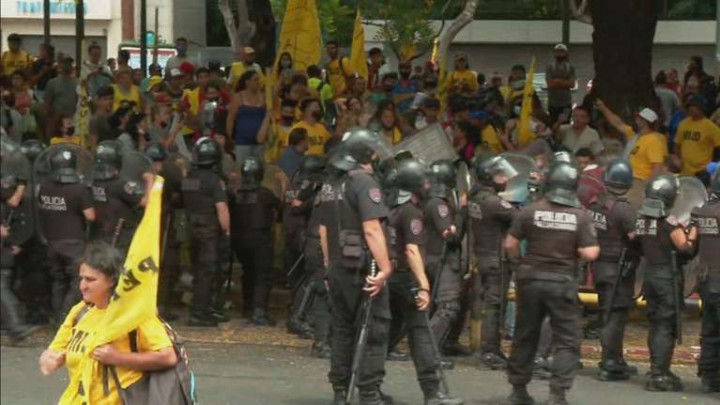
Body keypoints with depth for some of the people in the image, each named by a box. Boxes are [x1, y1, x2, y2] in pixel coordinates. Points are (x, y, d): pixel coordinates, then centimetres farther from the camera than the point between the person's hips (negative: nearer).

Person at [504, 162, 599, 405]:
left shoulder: (530, 211, -4)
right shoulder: (580, 217, -8)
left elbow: (510, 245, -2)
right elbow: (589, 254, -12)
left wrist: (520, 262, 17)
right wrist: (594, 247, 10)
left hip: (531, 279, 2)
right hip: (562, 282, -2)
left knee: (525, 336, 15)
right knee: (567, 341, 5)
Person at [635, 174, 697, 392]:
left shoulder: (641, 217, 4)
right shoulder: (668, 220, -17)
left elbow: (638, 245, 10)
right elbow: (685, 247, -18)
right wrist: (693, 231, -4)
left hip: (649, 274, 7)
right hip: (667, 276, -7)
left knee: (656, 324, 16)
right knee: (666, 326, -3)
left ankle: (658, 370, 23)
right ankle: (659, 375, -6)